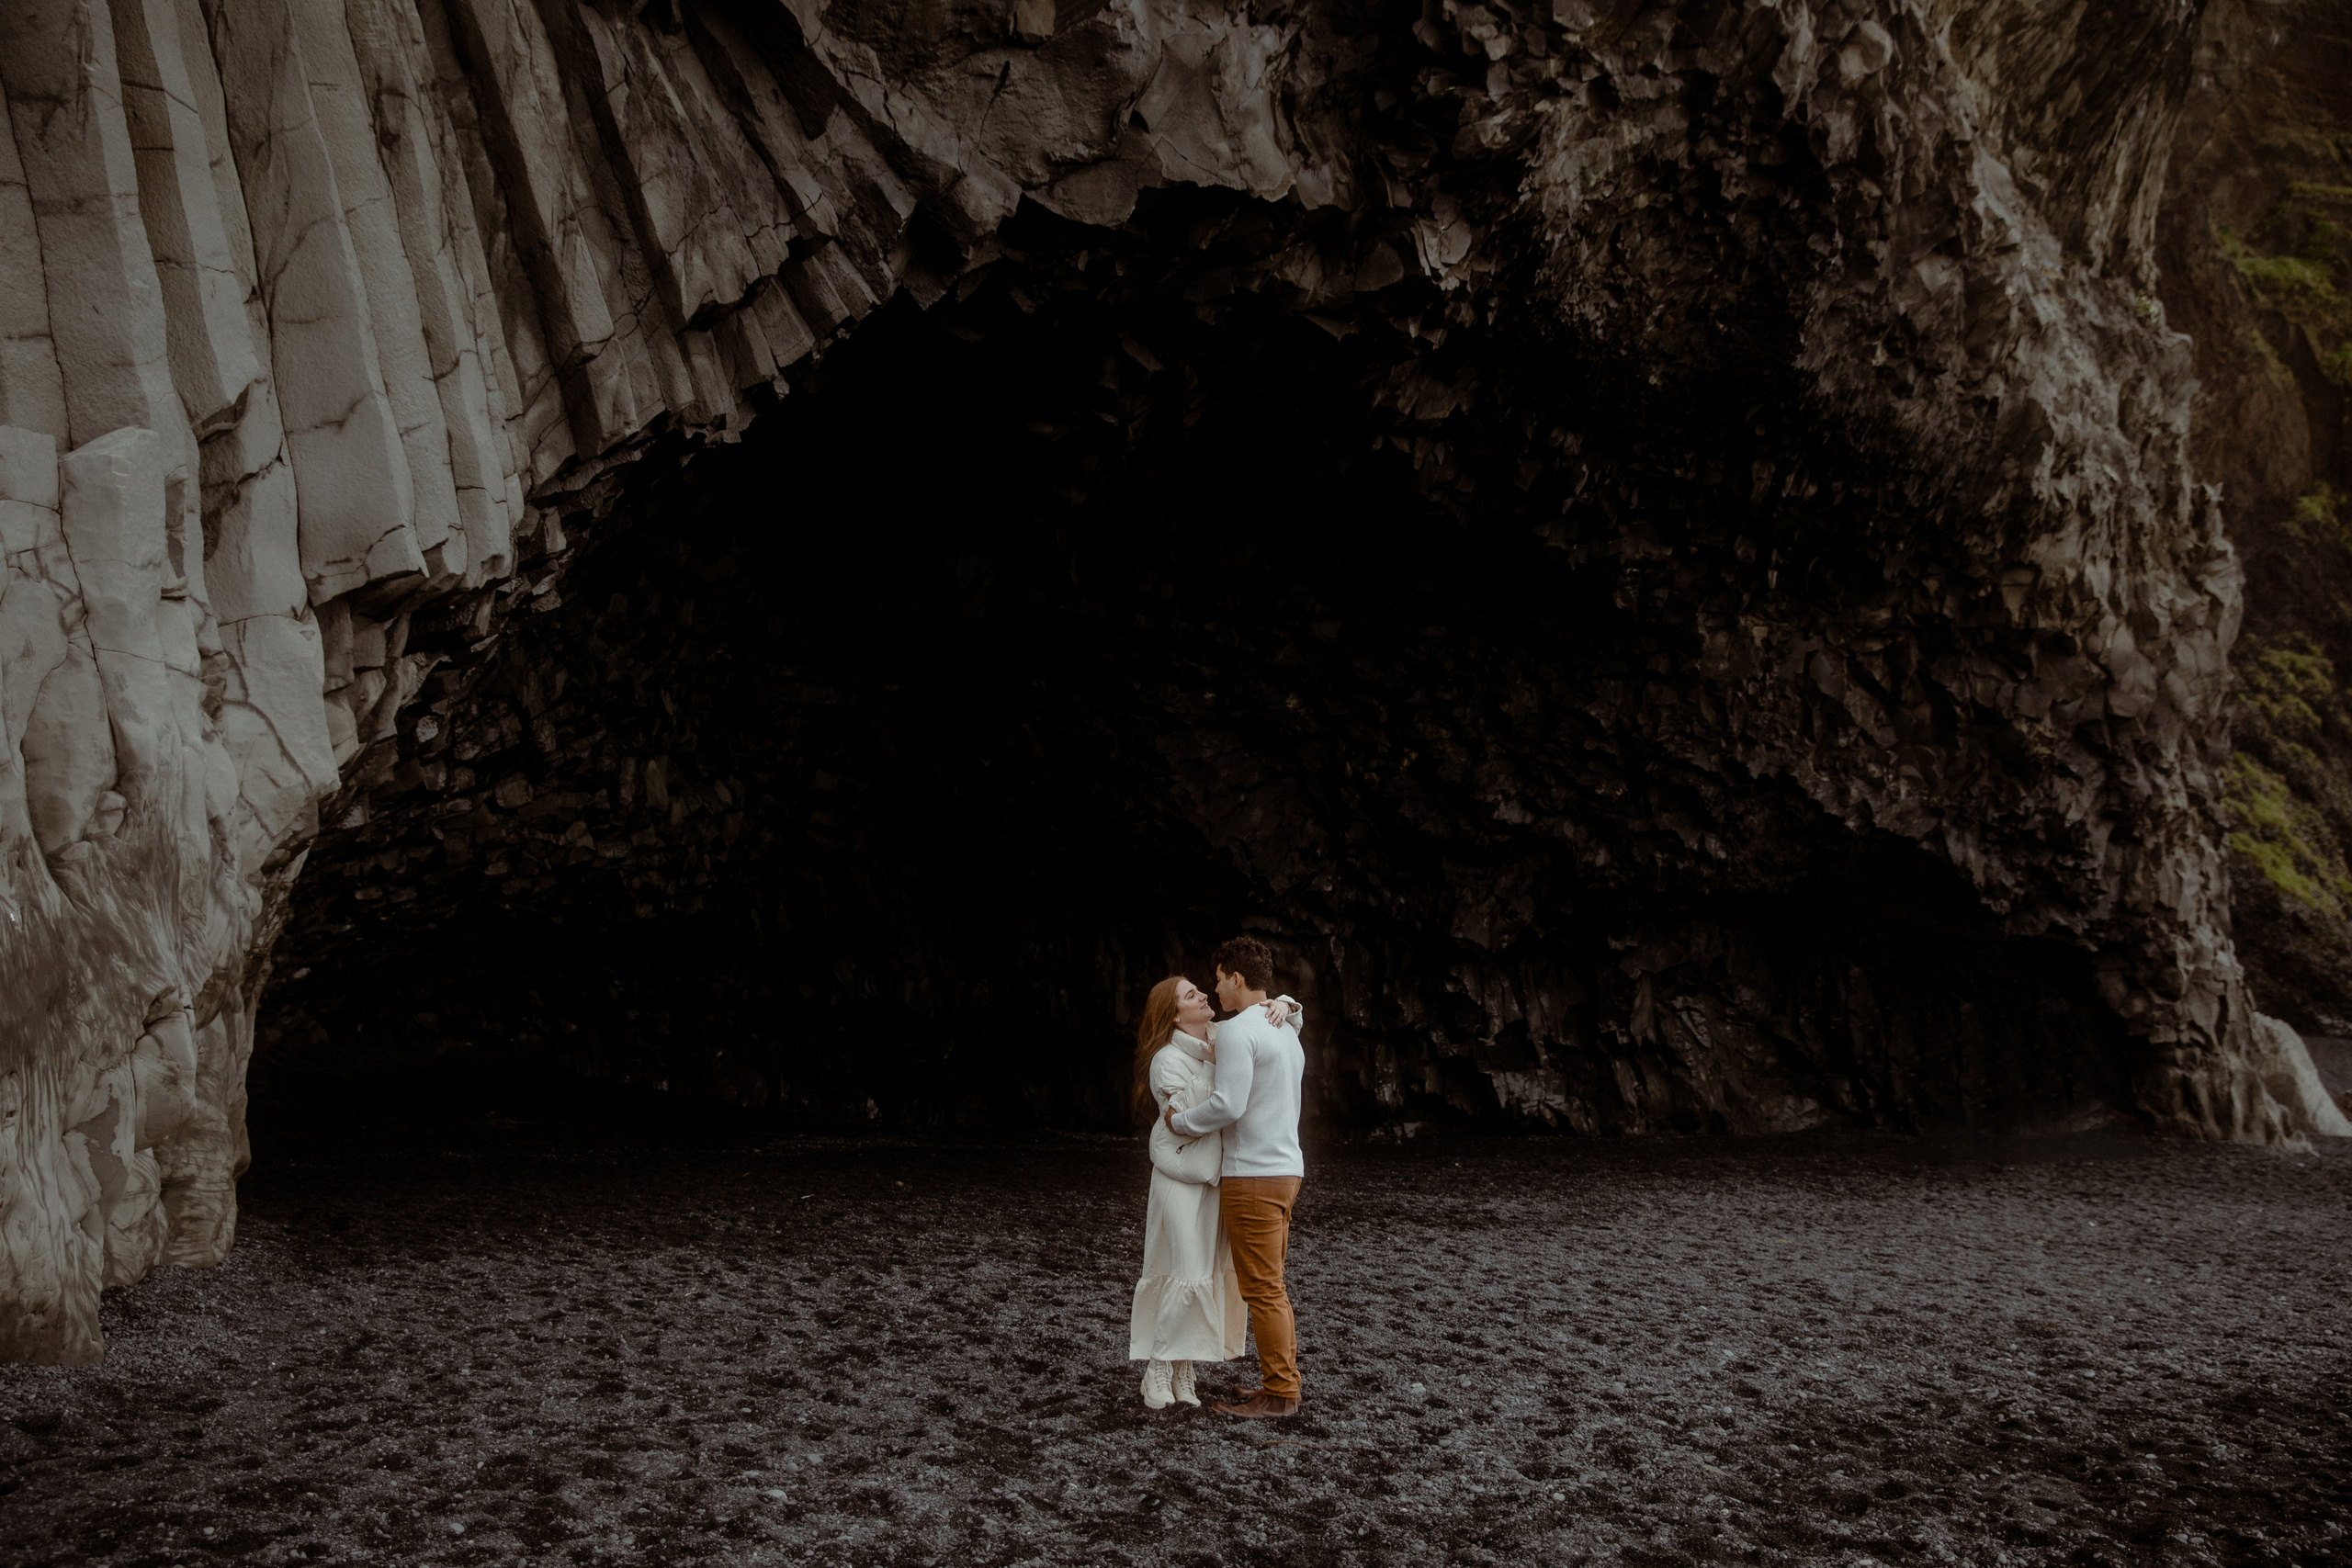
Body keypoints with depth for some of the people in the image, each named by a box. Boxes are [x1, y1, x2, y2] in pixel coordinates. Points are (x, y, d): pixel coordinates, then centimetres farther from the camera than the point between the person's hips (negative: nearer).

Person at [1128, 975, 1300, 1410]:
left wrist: (1282, 1005, -9)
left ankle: (1183, 1371, 16)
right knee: (1188, 1275, -11)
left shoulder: (1223, 1037, 7)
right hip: (1183, 1175, -7)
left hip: (1218, 1175, 7)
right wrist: (1210, 1064, -18)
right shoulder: (1168, 1061, -12)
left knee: (1214, 1273, 7)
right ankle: (1157, 1373, 1)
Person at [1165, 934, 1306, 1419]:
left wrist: (1178, 1121, -8)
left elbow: (1227, 1105, -24)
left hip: (1252, 1178, -10)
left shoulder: (1237, 1031, -15)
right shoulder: (1287, 1035, 15)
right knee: (1269, 1283, 15)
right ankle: (1281, 1382, 19)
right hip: (1285, 1168, 10)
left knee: (1261, 1289, -4)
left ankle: (1279, 1393, 0)